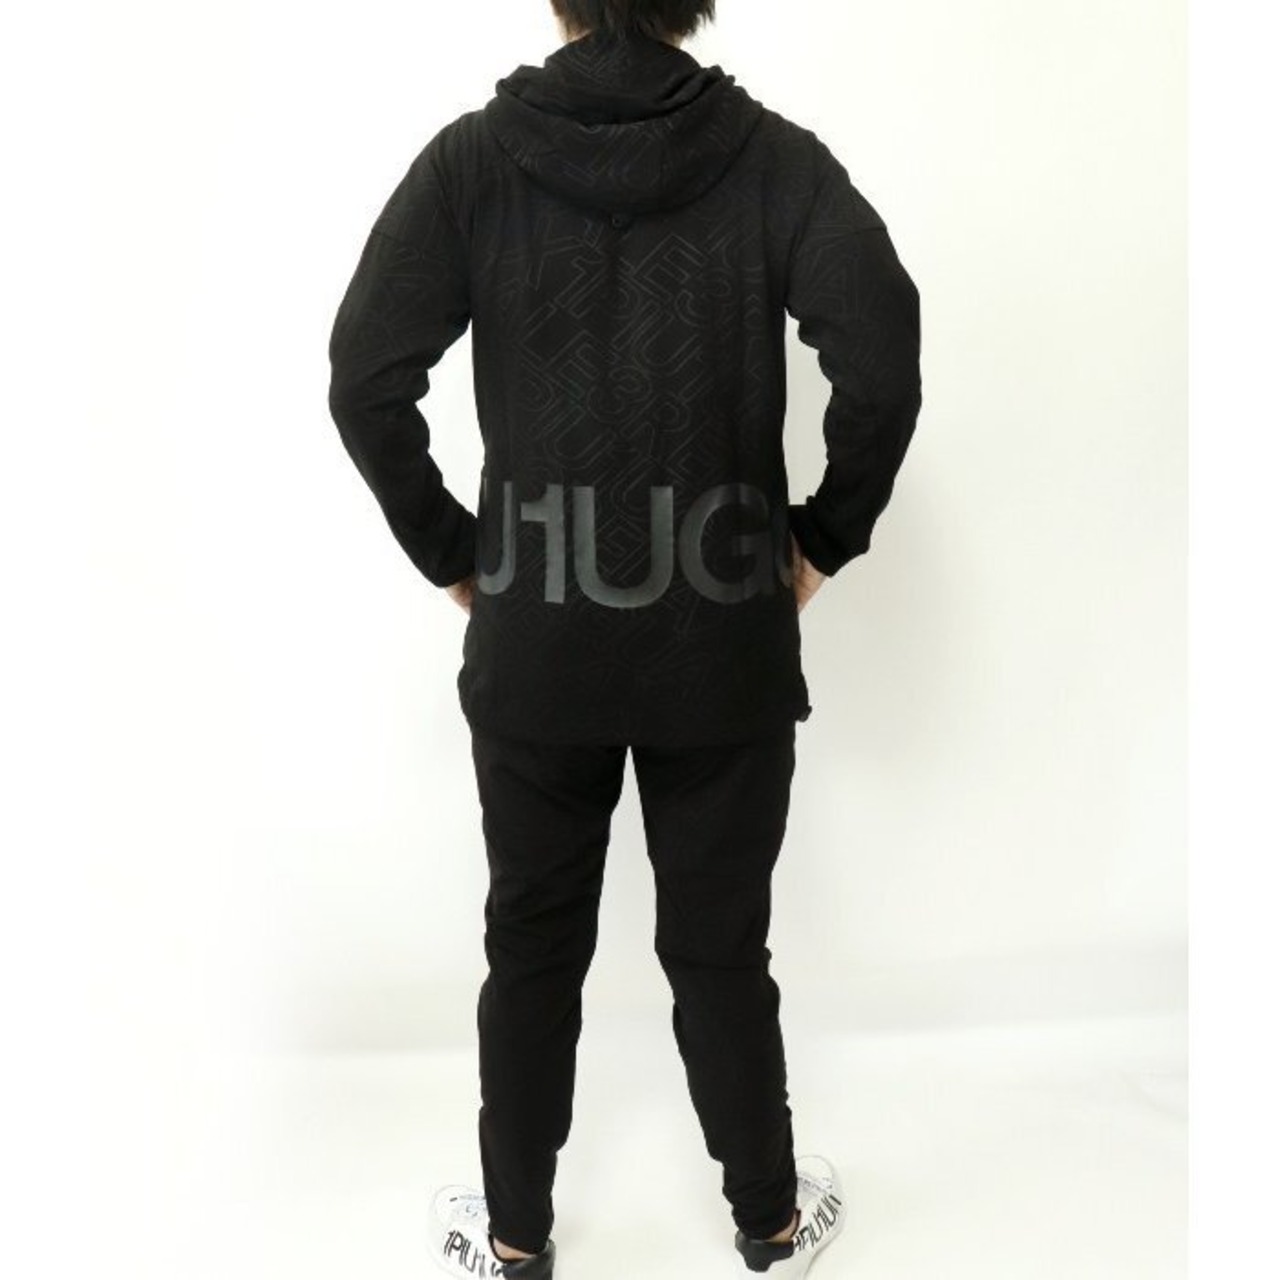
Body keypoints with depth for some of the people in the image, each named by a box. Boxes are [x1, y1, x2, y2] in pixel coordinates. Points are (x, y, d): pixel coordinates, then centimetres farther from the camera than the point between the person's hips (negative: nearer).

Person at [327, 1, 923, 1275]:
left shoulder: (473, 156, -2)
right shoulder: (774, 155, -3)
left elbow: (365, 380, -10)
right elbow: (883, 360, -15)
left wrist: (449, 552, 1)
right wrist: (824, 537, -2)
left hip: (533, 645, 0)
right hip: (727, 642, 0)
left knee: (532, 947, 17)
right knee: (719, 947, 16)